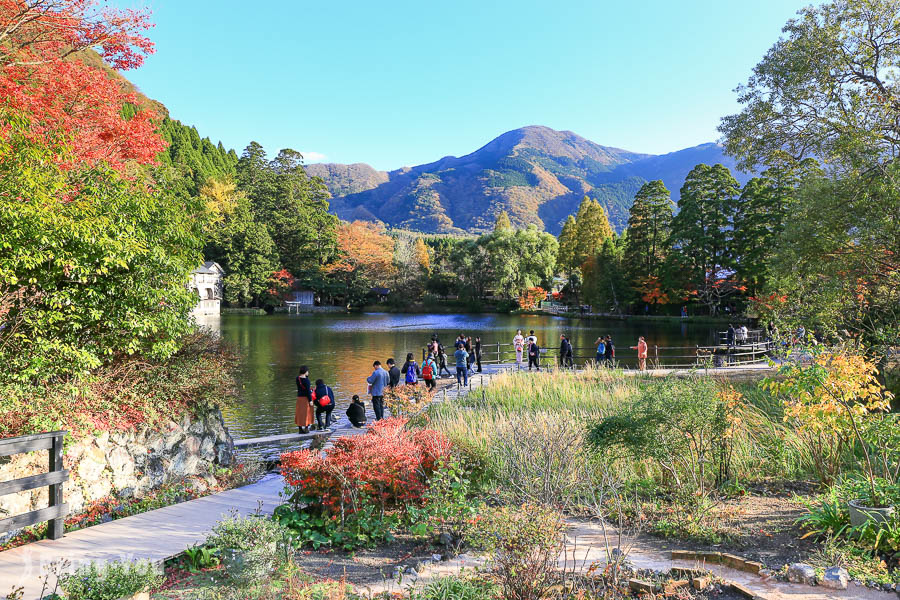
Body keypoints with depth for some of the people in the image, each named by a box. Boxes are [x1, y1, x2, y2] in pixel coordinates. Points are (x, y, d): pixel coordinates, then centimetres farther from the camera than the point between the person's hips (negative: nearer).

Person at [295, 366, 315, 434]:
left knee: (299, 413, 11)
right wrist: (310, 400, -16)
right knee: (307, 413, 4)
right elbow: (308, 391, -19)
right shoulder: (306, 380, -18)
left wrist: (307, 375, 9)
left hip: (299, 397, 6)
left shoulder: (297, 378, 1)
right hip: (306, 398, -6)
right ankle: (306, 428, 7)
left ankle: (300, 428, 14)